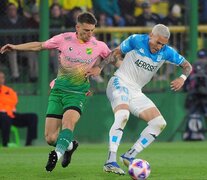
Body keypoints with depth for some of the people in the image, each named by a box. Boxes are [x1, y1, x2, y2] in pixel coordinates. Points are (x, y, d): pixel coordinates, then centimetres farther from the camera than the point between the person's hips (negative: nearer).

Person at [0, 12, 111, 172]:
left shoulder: (99, 46, -3)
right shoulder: (64, 39, -2)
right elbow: (40, 46, 13)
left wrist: (99, 70, -1)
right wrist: (16, 47, 12)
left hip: (78, 94, -2)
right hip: (58, 91, 2)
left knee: (68, 120, -35)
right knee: (50, 138, -3)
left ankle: (57, 154, -42)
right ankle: (69, 145, 27)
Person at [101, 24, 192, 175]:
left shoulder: (166, 52, 0)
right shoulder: (136, 40, -10)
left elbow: (187, 66, 9)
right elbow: (115, 54, 4)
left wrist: (182, 78, -10)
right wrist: (120, 64, -15)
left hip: (136, 92, 6)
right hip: (120, 83, -6)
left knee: (160, 124, -3)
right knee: (122, 116, -33)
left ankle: (129, 156, -1)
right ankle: (111, 161, -39)